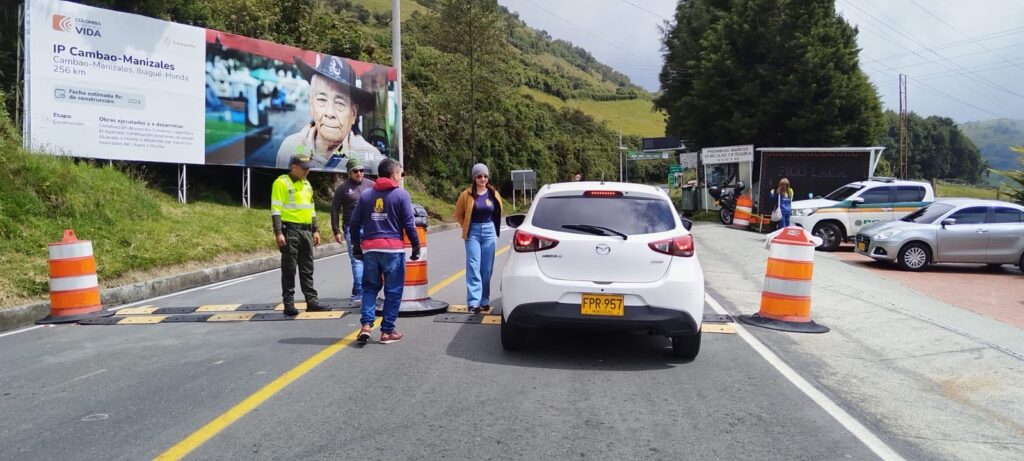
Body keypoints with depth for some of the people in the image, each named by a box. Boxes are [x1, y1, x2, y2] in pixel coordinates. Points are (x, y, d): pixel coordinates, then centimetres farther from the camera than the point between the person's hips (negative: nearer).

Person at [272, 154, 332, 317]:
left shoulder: (306, 184, 17)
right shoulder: (281, 183, -6)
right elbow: (276, 210, -11)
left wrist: (315, 230, 17)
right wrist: (278, 233, -19)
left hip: (306, 230, 7)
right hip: (290, 230, -7)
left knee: (307, 268, 10)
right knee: (289, 269, -2)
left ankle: (311, 301, 15)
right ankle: (288, 304, 4)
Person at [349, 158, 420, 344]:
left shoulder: (365, 194, 9)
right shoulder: (401, 195, -3)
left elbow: (354, 223, 8)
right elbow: (409, 224, -5)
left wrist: (356, 246, 17)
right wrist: (416, 246, 5)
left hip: (370, 249, 4)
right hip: (393, 249, -4)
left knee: (370, 287, 15)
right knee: (393, 291, 6)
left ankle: (366, 325, -1)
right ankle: (387, 331, 8)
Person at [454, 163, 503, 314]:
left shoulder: (493, 194, 2)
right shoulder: (467, 194, -5)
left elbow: (498, 213, 17)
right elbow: (458, 214, 6)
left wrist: (489, 227, 12)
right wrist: (468, 228, 5)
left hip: (489, 232, 3)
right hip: (473, 233, -3)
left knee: (487, 269, 6)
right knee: (473, 268, -7)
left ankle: (484, 301, 16)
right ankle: (473, 302, -9)